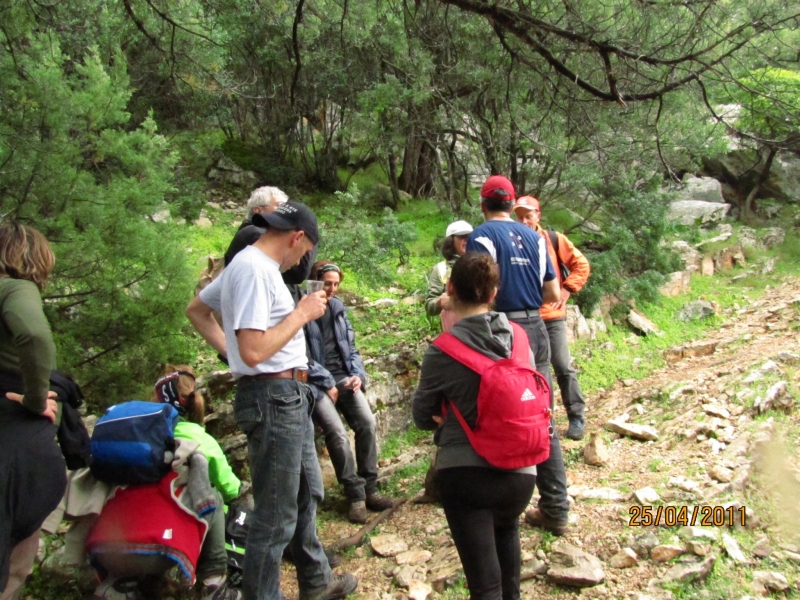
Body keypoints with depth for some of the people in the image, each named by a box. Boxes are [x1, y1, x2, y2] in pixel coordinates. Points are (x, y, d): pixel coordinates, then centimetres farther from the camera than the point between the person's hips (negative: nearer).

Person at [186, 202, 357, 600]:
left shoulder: (251, 264, 12)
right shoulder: (255, 269, -19)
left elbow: (196, 310, 22)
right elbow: (254, 351, -27)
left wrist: (229, 351, 13)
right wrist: (301, 314, -16)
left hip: (290, 396, 11)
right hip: (273, 398, -11)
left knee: (307, 493, 24)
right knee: (276, 515, 0)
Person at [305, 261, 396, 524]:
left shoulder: (338, 309, 14)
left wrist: (358, 374, 1)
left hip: (343, 377, 5)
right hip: (315, 383, -5)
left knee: (367, 422, -17)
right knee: (337, 433, -23)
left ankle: (369, 488, -4)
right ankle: (356, 495, -9)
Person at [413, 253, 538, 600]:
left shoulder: (443, 351, -12)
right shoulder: (519, 338, 0)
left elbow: (422, 417, 0)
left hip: (464, 471, -5)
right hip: (519, 470, 5)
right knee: (506, 530, 35)